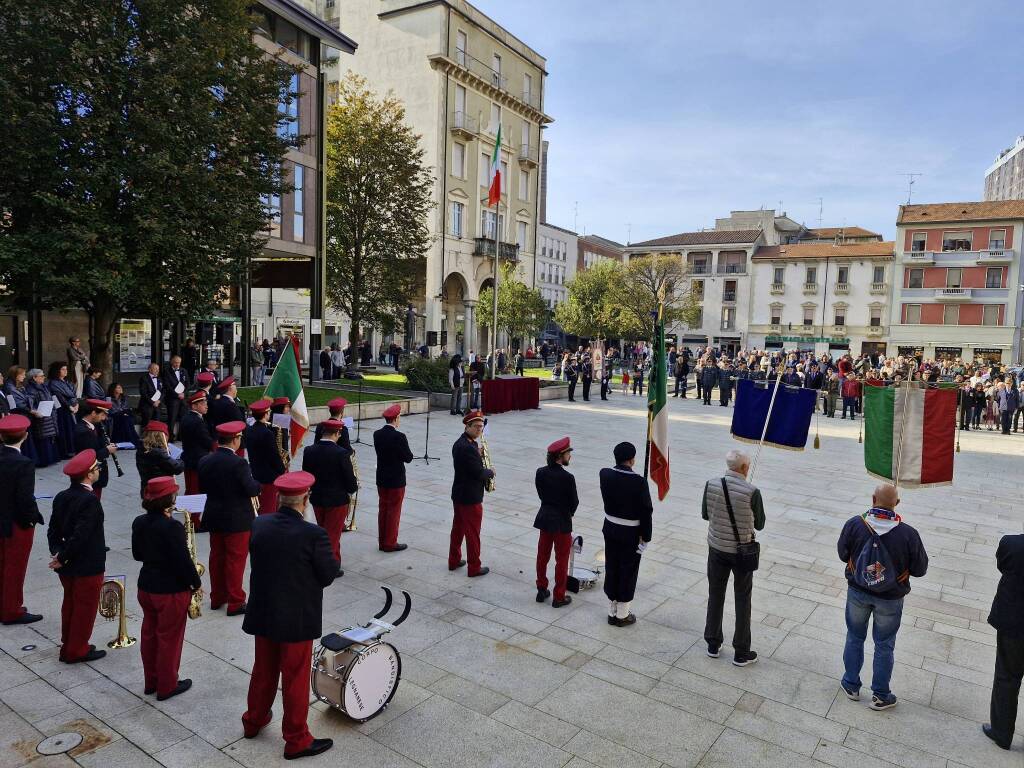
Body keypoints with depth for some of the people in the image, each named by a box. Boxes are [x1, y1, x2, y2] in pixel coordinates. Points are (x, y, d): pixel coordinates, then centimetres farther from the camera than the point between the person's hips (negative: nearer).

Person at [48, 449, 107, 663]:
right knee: (85, 607, 7)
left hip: (67, 566, 8)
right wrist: (63, 558, -16)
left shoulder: (61, 497, 2)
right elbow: (80, 535, -27)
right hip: (88, 566, -8)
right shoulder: (90, 500, -24)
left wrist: (58, 553, -5)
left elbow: (53, 530, 2)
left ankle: (68, 646, 34)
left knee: (70, 604, 21)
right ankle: (77, 651, 18)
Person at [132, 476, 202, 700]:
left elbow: (137, 554, 10)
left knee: (149, 634, 20)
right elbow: (184, 561, -23)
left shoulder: (139, 522, -2)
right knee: (169, 638, 8)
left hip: (146, 587, 7)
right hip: (171, 591, -7)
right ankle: (167, 687, 22)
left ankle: (151, 682, 35)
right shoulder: (172, 527, -26)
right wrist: (197, 583, -8)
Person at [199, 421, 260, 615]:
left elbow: (202, 488, 7)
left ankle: (217, 597, 31)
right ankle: (235, 603, 12)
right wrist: (256, 483, -2)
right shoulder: (238, 463, -22)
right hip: (237, 520, -6)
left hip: (213, 518, 6)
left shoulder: (205, 461, -2)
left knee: (217, 557, 18)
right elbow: (252, 490, -22)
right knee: (235, 560, 4)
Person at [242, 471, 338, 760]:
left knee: (264, 670, 25)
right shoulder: (313, 534, -25)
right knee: (296, 679, 10)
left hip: (263, 614, 6)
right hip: (296, 619, -5)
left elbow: (257, 559, 7)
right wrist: (329, 556, 2)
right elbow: (328, 576, -16)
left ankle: (254, 720, 45)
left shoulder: (259, 525, -8)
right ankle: (296, 741, 25)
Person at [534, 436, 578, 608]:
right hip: (562, 522, -5)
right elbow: (574, 502, -12)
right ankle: (559, 597, 16)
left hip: (544, 518, 5)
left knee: (542, 556, 17)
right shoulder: (567, 477, -22)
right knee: (562, 560, 8)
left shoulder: (540, 473, -6)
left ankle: (542, 591, 28)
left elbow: (541, 494, 3)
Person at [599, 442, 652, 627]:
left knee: (611, 570, 15)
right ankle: (622, 615, 21)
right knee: (628, 573, 10)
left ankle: (612, 612, 27)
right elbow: (646, 511, -16)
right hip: (631, 534, -5)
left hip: (610, 530, 5)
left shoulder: (605, 474, -8)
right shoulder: (639, 482, -21)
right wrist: (645, 536, -7)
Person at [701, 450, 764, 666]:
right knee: (742, 601, 13)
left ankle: (713, 644, 31)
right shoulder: (752, 492, -22)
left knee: (715, 596, 18)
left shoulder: (711, 485, -12)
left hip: (717, 548, 3)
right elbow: (759, 524, -8)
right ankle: (741, 653, 23)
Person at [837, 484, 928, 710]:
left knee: (855, 638, 21)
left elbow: (843, 554, -4)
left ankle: (851, 685, 35)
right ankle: (880, 696, 30)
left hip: (857, 592, 1)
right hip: (890, 598, -1)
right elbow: (920, 569, -9)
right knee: (884, 645, 16)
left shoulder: (854, 524, -20)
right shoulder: (908, 534, -23)